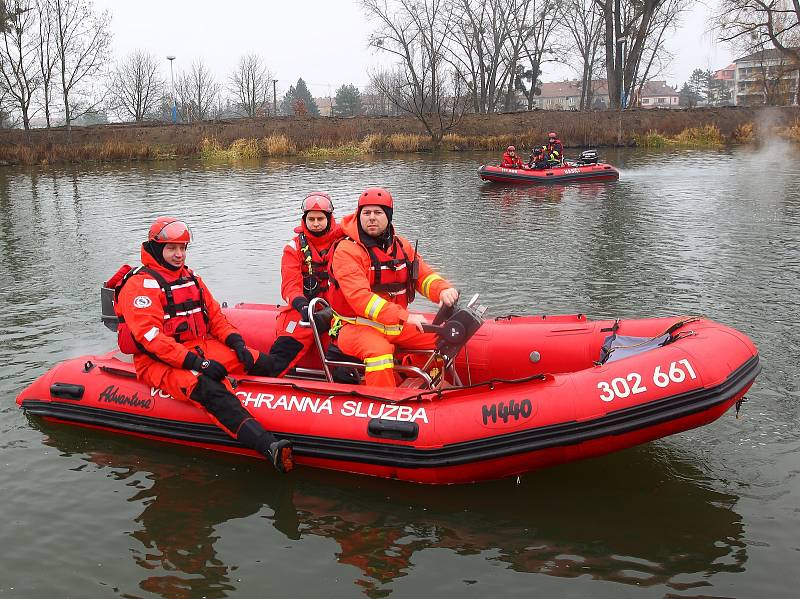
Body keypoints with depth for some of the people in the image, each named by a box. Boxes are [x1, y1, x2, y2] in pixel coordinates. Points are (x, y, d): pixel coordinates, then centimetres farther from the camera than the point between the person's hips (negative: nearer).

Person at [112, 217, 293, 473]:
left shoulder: (191, 279, 19)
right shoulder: (140, 284, -7)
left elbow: (215, 317, 20)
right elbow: (150, 336, -18)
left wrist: (236, 341, -2)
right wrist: (195, 362, -25)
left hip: (201, 349, 10)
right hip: (159, 363, -9)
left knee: (263, 363, -7)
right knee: (209, 389, -36)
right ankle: (270, 447, -52)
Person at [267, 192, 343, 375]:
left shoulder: (341, 239, 7)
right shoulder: (295, 247, 5)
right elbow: (290, 283, -6)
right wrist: (301, 304, -26)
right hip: (303, 308, -1)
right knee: (286, 346, -22)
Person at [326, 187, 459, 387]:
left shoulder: (401, 245, 9)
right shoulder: (347, 250, -13)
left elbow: (424, 275, 8)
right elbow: (359, 297, -24)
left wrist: (443, 290, -18)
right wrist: (405, 316, -31)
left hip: (397, 326, 7)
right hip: (357, 327, -7)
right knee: (379, 350, -37)